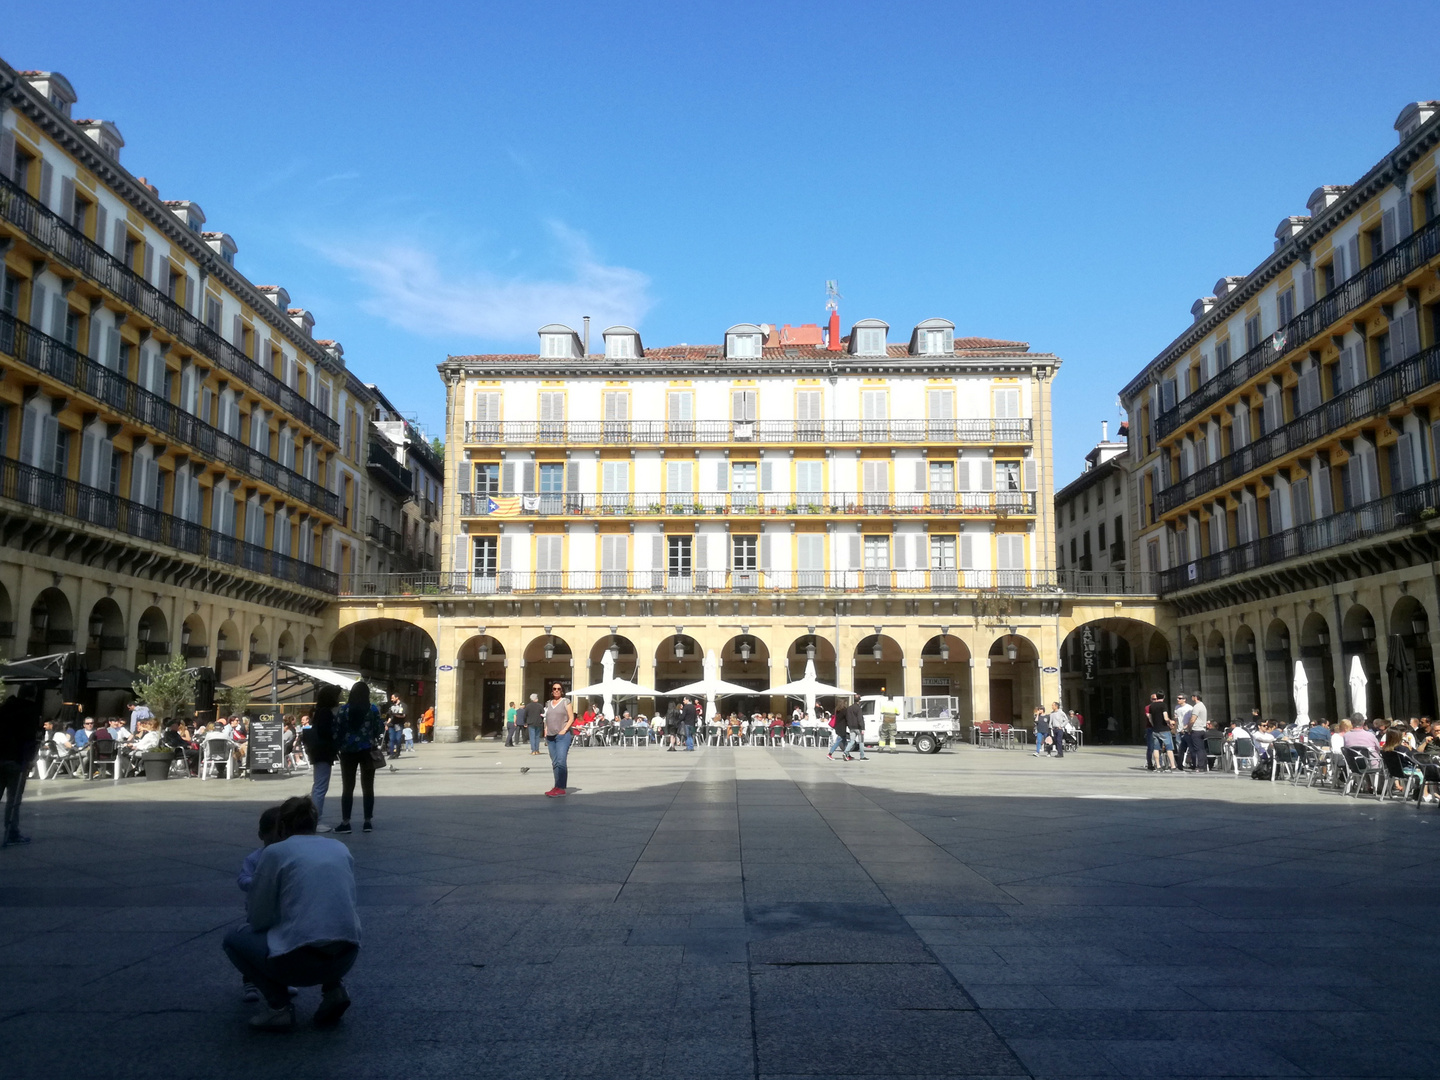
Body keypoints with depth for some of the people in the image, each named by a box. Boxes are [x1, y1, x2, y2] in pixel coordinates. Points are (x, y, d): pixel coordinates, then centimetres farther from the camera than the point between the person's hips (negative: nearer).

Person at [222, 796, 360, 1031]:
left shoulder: (275, 852, 1)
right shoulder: (341, 849, 14)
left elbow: (257, 920, 5)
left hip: (301, 962, -5)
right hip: (347, 959, 5)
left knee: (234, 939, 20)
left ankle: (279, 1007, 4)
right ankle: (333, 988, 13)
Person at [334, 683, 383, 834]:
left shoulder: (343, 709, -3)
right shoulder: (373, 709, -3)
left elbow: (337, 731, -5)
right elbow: (380, 730, -2)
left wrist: (337, 747, 8)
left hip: (348, 751, 0)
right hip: (367, 751, 0)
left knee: (347, 787, 6)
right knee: (368, 787, 6)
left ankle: (345, 823, 4)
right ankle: (367, 823, 6)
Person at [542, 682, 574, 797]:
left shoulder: (566, 702, 3)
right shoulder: (548, 703, 17)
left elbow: (571, 718, -1)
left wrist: (564, 730, -11)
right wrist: (545, 734, 13)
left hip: (562, 736, -6)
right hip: (550, 736, 6)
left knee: (560, 762, -14)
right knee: (554, 763, 6)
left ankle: (560, 787, -18)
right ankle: (558, 787, 10)